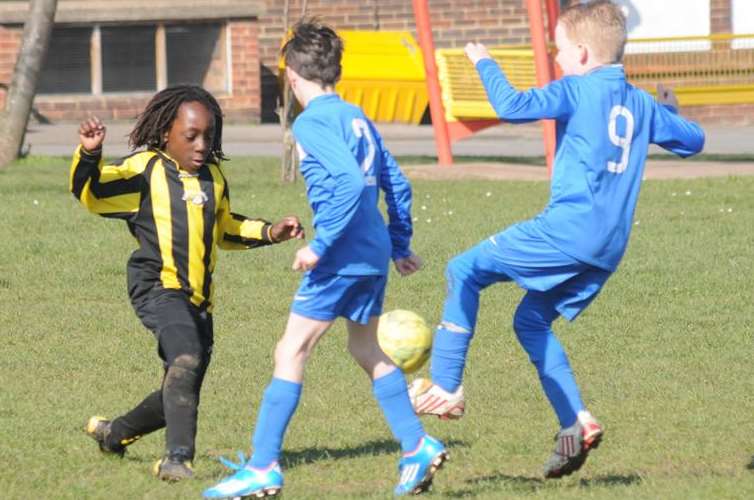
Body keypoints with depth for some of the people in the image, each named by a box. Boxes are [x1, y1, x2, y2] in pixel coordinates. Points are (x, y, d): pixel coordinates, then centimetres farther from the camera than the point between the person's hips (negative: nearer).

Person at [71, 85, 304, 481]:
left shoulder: (213, 177, 16)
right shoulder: (145, 170, -4)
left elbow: (225, 229, 30)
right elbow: (90, 192, -13)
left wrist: (270, 232, 17)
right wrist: (89, 155, -31)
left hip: (198, 298, 8)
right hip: (157, 287, -7)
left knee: (182, 392, 14)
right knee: (186, 359, -33)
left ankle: (113, 433, 38)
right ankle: (177, 459, -33)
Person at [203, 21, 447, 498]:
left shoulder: (312, 123, -12)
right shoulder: (357, 118, 13)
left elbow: (349, 184, -24)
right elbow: (397, 185, 17)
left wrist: (320, 245, -20)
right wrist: (400, 245, 26)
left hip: (342, 258, -9)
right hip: (374, 255, 9)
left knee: (291, 352, -4)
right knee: (367, 349, 24)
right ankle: (418, 447, 25)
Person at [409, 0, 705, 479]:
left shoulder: (578, 89, -5)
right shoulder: (642, 104, 15)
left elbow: (514, 107, -15)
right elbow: (693, 140, 25)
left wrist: (485, 63, 1)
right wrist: (669, 110, 45)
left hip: (569, 229, -8)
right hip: (610, 250, 8)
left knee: (465, 271, 3)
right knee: (532, 321, 20)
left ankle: (446, 388, -5)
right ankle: (577, 422, 8)